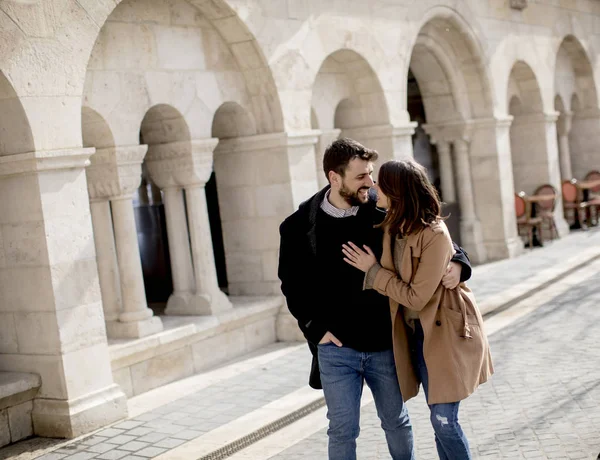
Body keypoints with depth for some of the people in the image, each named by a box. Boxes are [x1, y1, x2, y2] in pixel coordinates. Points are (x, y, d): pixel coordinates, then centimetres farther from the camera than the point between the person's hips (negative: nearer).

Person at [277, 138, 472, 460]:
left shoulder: (382, 210, -6)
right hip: (336, 346, -1)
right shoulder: (301, 226, -5)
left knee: (396, 422, 18)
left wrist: (456, 262, -16)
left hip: (384, 343, 1)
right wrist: (315, 328, -4)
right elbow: (293, 284, 4)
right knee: (343, 429, 6)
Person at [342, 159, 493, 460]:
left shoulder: (435, 235, -23)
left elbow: (416, 297, -22)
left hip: (446, 333, -7)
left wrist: (373, 271, -15)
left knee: (444, 420, -7)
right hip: (416, 333, 7)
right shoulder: (391, 226, -1)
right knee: (439, 419, 13)